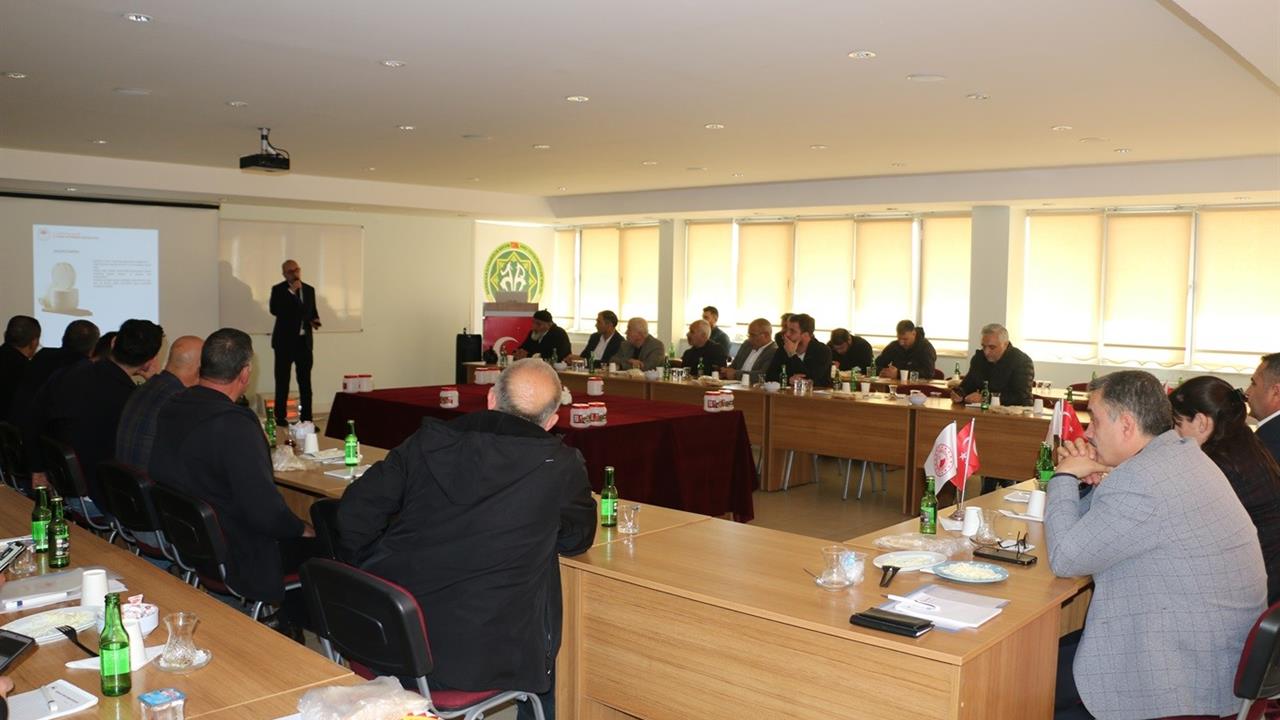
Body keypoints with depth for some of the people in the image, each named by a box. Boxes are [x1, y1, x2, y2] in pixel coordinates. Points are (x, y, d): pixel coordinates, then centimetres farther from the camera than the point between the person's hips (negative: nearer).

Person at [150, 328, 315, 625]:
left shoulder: (170, 408, -2)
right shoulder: (235, 424, -28)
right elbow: (265, 511, -29)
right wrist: (303, 529, -9)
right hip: (235, 562, -9)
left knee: (295, 536, 19)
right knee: (318, 545, 5)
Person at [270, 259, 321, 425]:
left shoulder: (309, 290, 10)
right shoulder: (278, 289, -3)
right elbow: (274, 310, -19)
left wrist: (315, 320, -2)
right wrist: (291, 291, -21)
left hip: (305, 341, 4)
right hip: (285, 341, -4)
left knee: (305, 382, 6)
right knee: (282, 382, 2)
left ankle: (306, 418, 10)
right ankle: (280, 418, 9)